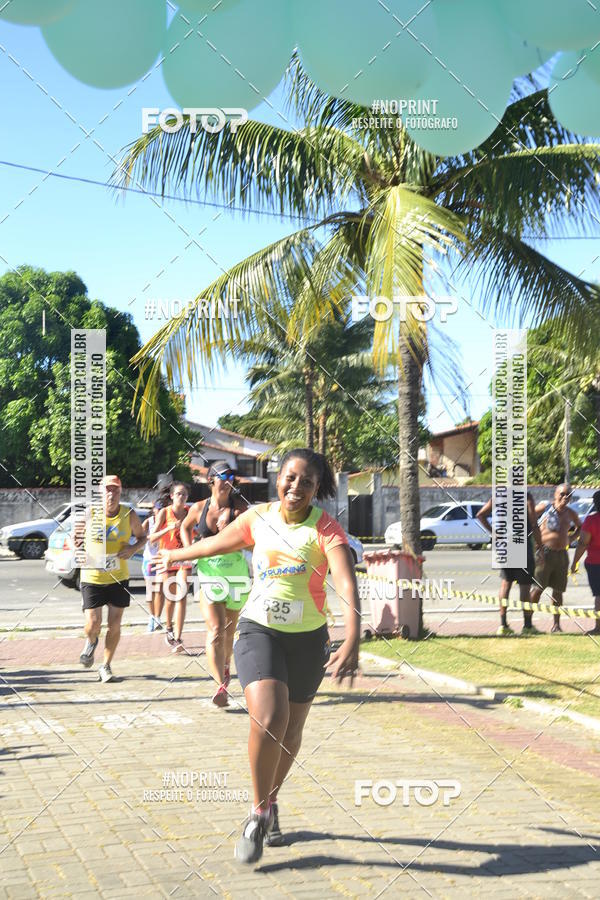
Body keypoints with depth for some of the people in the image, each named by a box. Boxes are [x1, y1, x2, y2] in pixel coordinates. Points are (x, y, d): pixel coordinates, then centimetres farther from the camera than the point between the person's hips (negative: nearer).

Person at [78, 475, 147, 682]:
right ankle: (91, 642, 32)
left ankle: (106, 666, 21)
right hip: (92, 577, -1)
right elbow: (79, 539, 5)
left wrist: (133, 548, -14)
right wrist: (78, 540, -18)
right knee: (93, 623, -6)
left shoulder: (129, 515, -7)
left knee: (114, 624, 3)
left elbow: (142, 536, 7)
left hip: (119, 577, 1)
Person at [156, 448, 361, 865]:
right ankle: (260, 812, -1)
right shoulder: (258, 518, -3)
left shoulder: (326, 529, -13)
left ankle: (271, 803, 40)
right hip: (259, 631, 0)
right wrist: (175, 555, 34)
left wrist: (352, 641, -43)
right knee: (269, 720, -22)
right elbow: (216, 542, 17)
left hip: (308, 639, 0)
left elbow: (348, 584, -28)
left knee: (291, 732, 13)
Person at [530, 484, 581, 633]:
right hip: (545, 552, -5)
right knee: (538, 588, -8)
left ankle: (556, 624, 15)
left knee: (558, 591, 7)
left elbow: (579, 526, 30)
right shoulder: (545, 507, -5)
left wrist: (572, 538, 13)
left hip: (562, 554, 5)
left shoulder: (570, 513, 10)